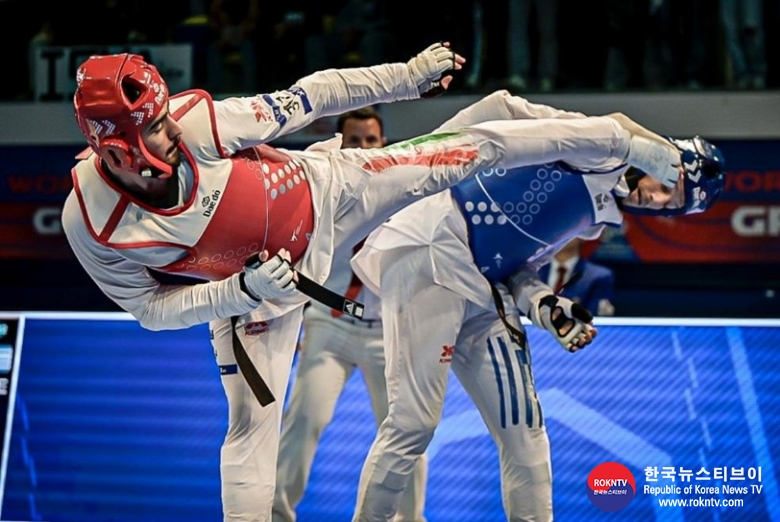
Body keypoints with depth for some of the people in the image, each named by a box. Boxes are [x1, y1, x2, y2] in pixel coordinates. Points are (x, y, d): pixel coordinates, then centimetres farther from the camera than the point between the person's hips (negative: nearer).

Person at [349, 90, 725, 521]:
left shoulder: (596, 218, 17)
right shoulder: (603, 154, -6)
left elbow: (514, 266, 12)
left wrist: (548, 308, -2)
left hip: (483, 288, 9)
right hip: (429, 254, -9)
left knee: (522, 428, 7)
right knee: (414, 422, -11)